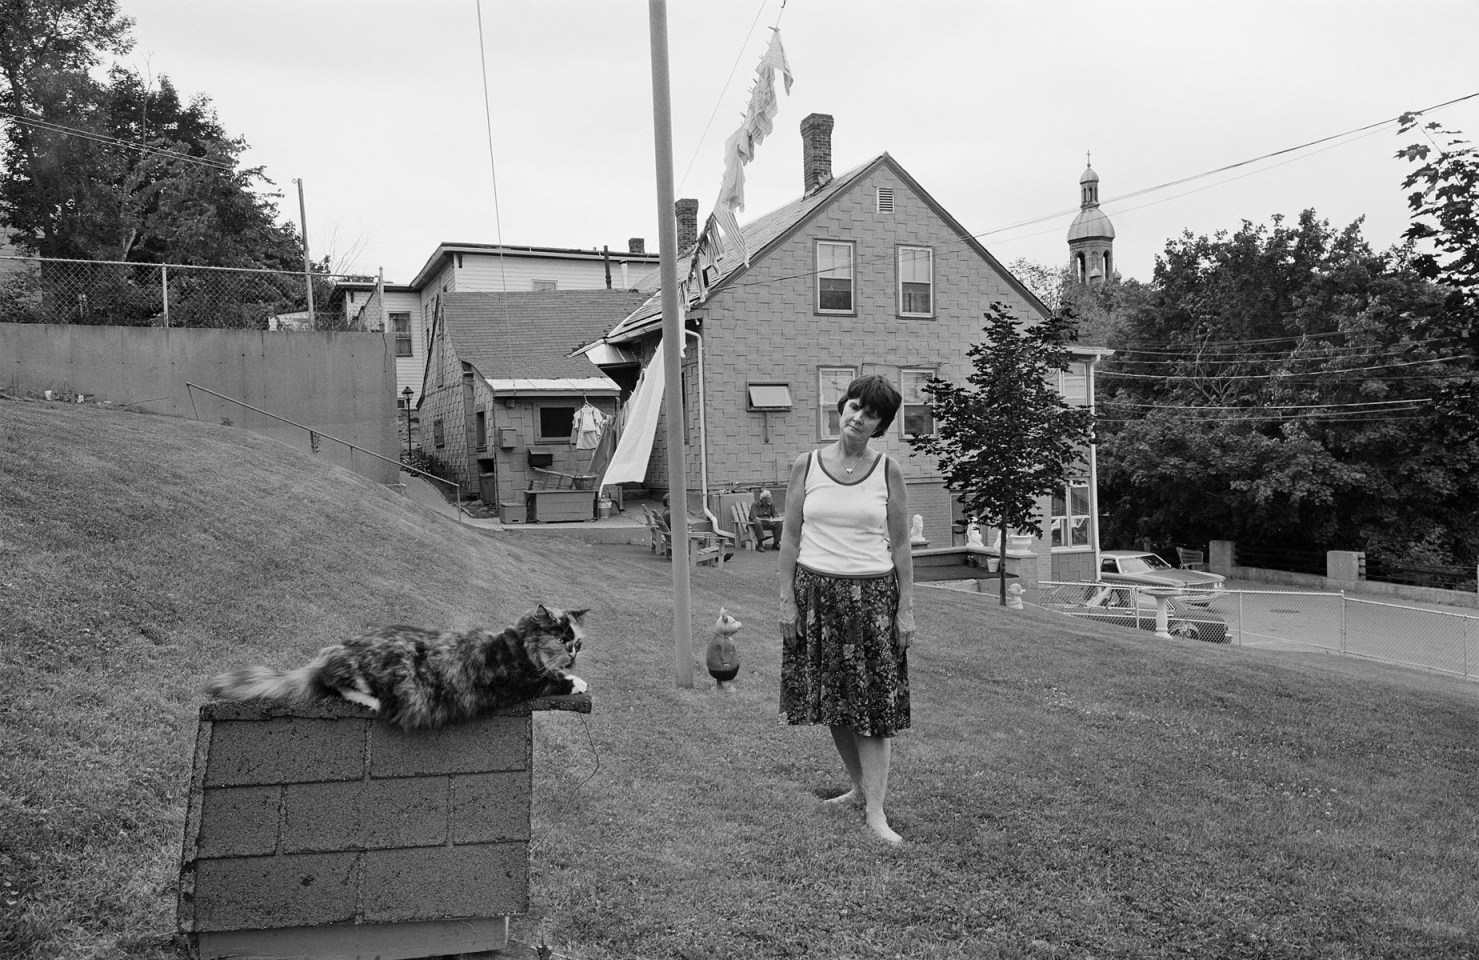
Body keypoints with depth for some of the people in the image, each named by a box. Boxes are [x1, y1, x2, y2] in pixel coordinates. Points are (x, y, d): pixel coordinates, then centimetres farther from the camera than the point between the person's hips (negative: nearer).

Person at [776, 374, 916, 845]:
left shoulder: (888, 471, 0)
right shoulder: (806, 465, 2)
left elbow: (900, 545, 2)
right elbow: (790, 537, 4)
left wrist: (906, 609, -1)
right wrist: (787, 599, -1)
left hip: (872, 594, -2)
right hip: (816, 591, 2)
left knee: (874, 704, -1)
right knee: (831, 702, 10)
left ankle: (876, 810, 4)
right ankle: (860, 787, 28)